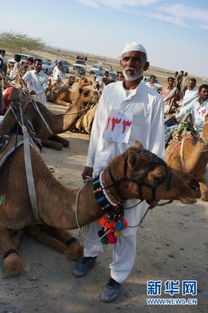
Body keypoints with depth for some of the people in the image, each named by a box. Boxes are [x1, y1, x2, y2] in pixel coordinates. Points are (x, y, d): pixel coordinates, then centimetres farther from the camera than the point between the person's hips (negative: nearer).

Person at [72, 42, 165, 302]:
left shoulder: (153, 99, -10)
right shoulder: (109, 90, 3)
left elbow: (156, 142, -8)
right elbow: (97, 128, 8)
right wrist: (90, 162, 10)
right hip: (102, 165, 4)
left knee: (125, 226, 8)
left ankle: (118, 276, 26)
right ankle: (91, 254, 44)